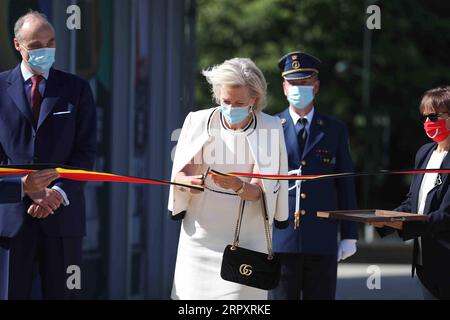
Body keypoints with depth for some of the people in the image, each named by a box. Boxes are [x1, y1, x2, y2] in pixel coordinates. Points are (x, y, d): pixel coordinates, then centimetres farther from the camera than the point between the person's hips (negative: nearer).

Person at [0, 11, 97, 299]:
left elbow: (86, 151, 4)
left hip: (63, 212, 1)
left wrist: (59, 192, -11)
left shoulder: (77, 89, 8)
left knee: (62, 294, 3)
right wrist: (28, 190, -10)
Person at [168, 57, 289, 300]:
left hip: (247, 236, -1)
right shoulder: (199, 122, 1)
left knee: (240, 297, -10)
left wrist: (239, 186, -29)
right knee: (192, 295, -4)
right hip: (201, 233, 1)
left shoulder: (270, 129, -2)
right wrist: (189, 181, -25)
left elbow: (265, 189, -7)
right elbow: (179, 174, -1)